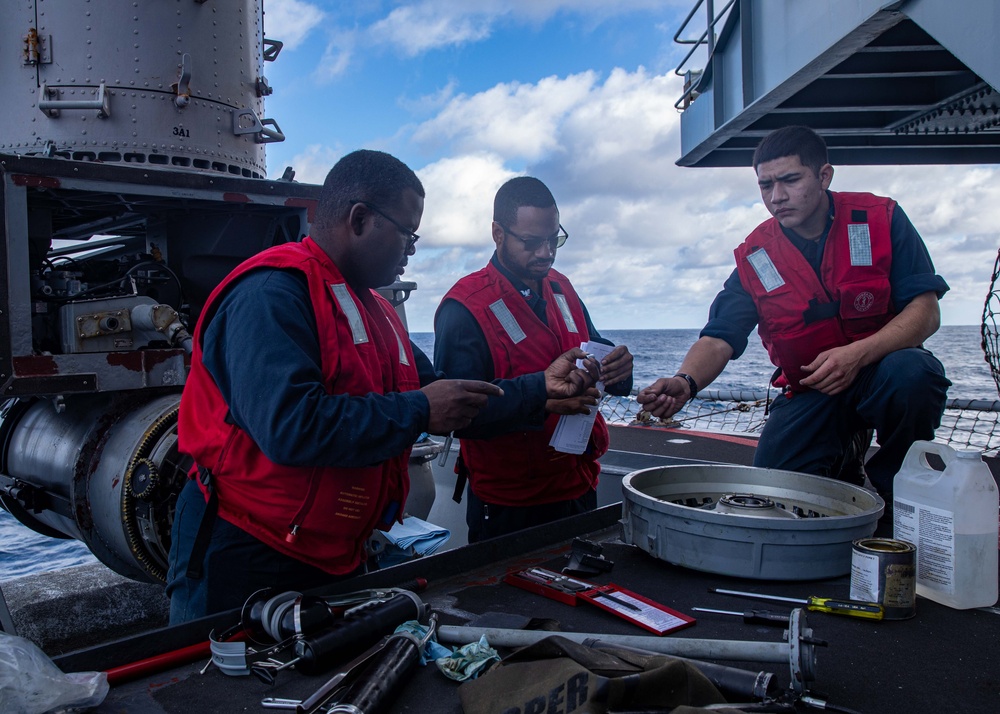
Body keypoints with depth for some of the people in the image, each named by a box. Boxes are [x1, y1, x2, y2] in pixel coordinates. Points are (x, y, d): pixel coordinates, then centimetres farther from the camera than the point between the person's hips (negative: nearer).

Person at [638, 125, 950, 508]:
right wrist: (685, 382, -35)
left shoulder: (881, 220, -6)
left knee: (908, 372, -35)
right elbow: (720, 338, -13)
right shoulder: (754, 257, -3)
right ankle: (842, 471, 17)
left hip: (882, 367, 0)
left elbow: (925, 311, -11)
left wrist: (858, 354, -29)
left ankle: (892, 492, -8)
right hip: (810, 392, 1)